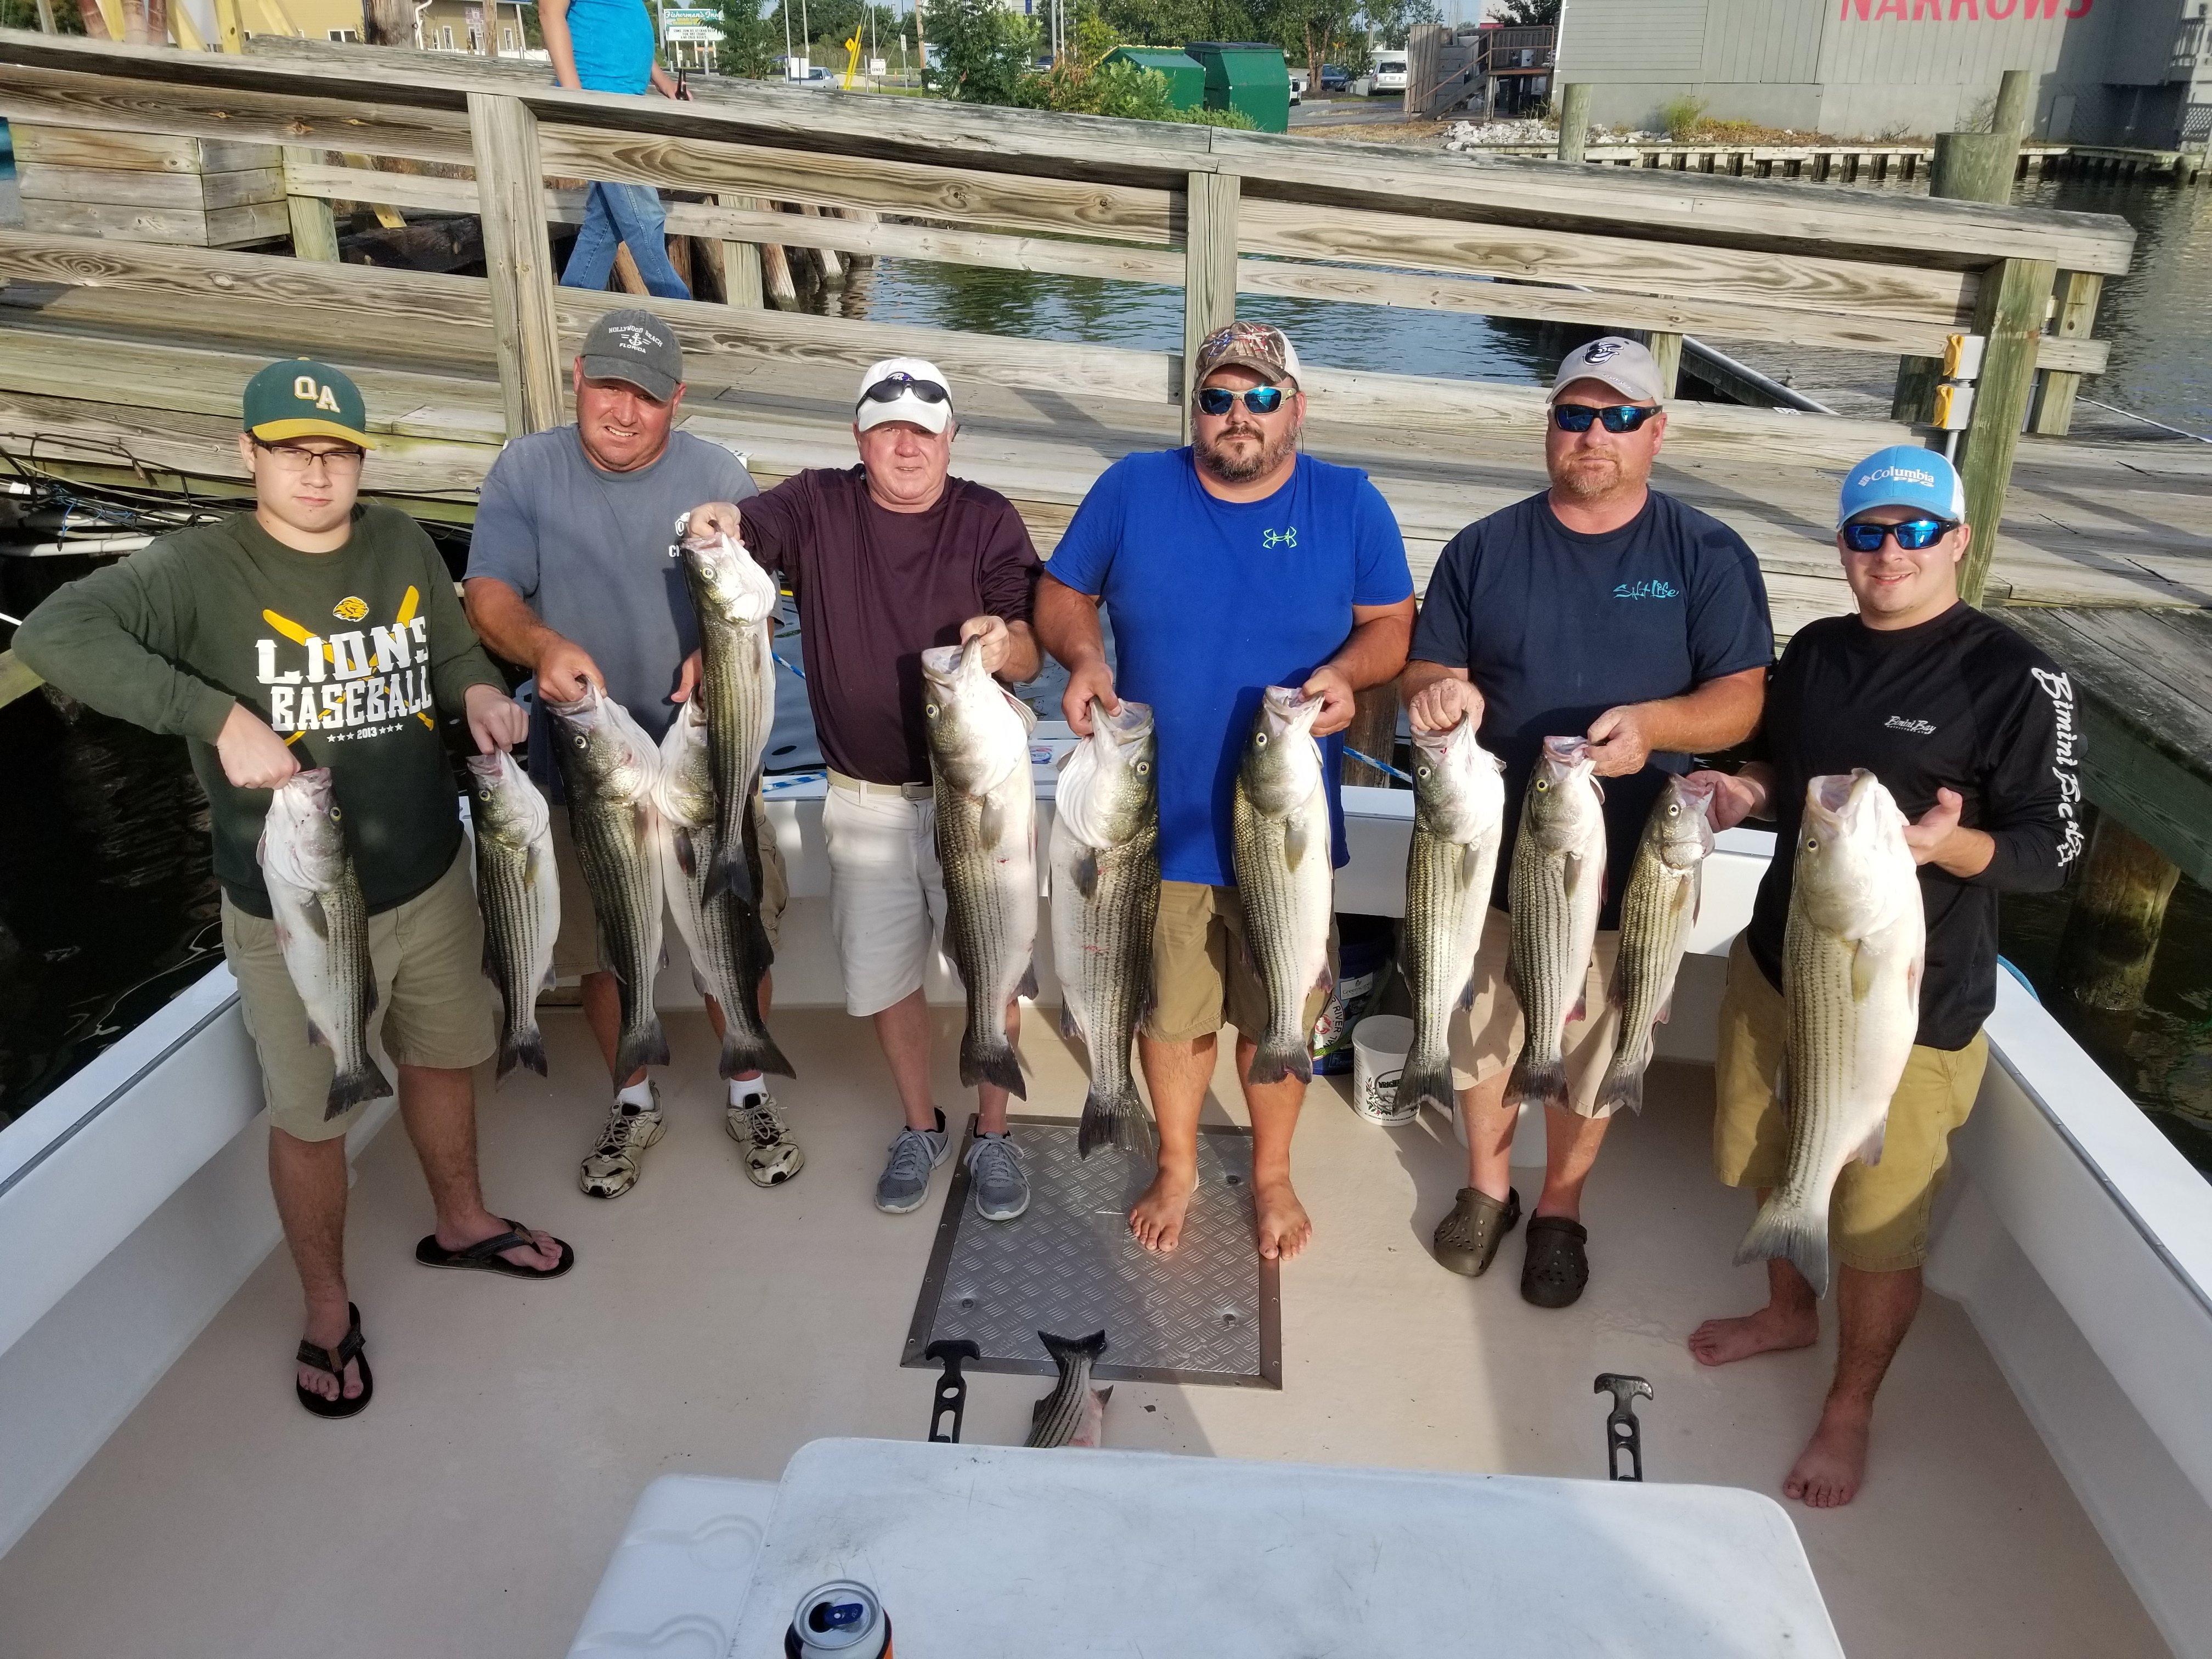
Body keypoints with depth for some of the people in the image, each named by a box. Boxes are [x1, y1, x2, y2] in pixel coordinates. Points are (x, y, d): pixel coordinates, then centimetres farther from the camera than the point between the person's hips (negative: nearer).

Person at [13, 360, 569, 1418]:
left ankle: (460, 1222, 50)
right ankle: (327, 1311, 34)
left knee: (444, 1058, 23)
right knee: (312, 1116, 11)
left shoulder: (403, 546, -1)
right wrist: (221, 715, -35)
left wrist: (481, 692, -10)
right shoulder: (201, 567, -16)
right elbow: (55, 634, -30)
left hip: (432, 881, 5)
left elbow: (456, 653, 13)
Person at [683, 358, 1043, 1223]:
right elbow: (738, 537, -22)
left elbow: (1030, 656, -11)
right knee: (884, 979, 14)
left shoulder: (988, 520, -6)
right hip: (865, 800, 2)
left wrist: (1003, 644, -35)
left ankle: (993, 1136, 29)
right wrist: (716, 527, -47)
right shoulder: (817, 505, -4)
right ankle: (920, 1128, 36)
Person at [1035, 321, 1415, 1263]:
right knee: (1170, 1010, 16)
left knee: (1281, 1014, 16)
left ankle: (1272, 1173, 43)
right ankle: (1177, 1166, 43)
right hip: (1160, 820, 0)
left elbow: (1393, 623, 3)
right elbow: (1062, 595, 5)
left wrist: (1346, 671, -19)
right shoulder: (1132, 490, -3)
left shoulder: (1350, 505, -3)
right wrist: (1083, 656, -16)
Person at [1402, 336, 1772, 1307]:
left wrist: (1651, 726, -29)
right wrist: (1438, 693, -22)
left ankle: (1560, 1207, 36)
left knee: (1594, 1045, 13)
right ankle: (1487, 1185, 39)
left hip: (1626, 863, -1)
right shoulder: (1484, 548, 1)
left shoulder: (1707, 556, -3)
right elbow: (1426, 672, 3)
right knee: (1481, 1028, 15)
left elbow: (1744, 699, -8)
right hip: (1493, 847, 2)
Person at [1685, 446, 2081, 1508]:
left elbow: (2050, 851, -13)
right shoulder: (1816, 651, 4)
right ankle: (1788, 1311, 50)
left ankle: (1848, 1412, 29)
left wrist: (1950, 842, -33)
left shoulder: (2015, 680, -15)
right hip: (1777, 961, 6)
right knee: (1772, 1167, 23)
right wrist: (1748, 791, -4)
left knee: (1879, 1228, 6)